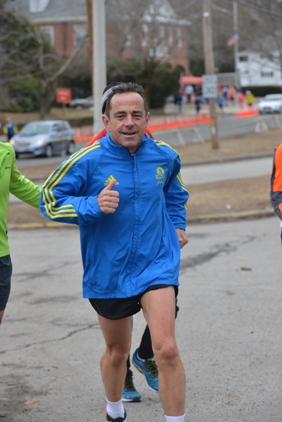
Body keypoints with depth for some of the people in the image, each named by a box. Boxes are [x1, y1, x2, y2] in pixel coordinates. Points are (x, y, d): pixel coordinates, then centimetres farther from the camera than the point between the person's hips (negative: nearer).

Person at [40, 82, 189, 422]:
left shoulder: (164, 156, -2)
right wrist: (92, 206, -23)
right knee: (117, 352, 20)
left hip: (156, 264, 0)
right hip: (108, 271, 0)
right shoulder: (87, 161, -14)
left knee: (166, 350, -18)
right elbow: (49, 199, -9)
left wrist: (176, 224, 13)